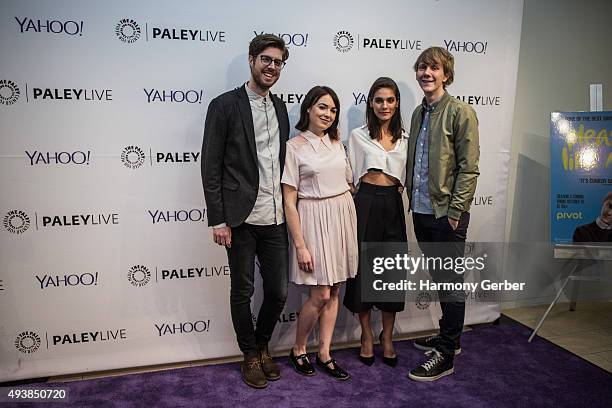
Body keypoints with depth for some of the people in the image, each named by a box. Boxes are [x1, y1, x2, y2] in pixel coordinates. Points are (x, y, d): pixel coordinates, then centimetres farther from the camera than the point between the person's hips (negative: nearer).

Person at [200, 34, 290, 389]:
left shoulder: (280, 107, 13)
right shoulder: (224, 105, -4)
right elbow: (211, 167, -7)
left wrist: (289, 209, 10)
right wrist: (218, 220, -11)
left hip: (275, 217, 5)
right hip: (241, 218, -5)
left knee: (278, 292, 11)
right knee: (243, 292, 9)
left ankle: (263, 345, 36)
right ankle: (251, 355, 30)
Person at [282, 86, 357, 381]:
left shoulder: (336, 142, 10)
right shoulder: (294, 147, -7)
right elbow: (289, 202, -10)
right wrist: (300, 245, -14)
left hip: (342, 218, 6)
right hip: (313, 220, -5)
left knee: (333, 292, 9)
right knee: (320, 295, -5)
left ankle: (324, 354, 22)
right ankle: (298, 351, 19)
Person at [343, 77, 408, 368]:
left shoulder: (404, 139, 11)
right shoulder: (358, 136, 3)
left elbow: (405, 177, 17)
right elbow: (351, 177, 4)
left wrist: (396, 191, 4)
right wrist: (356, 203, -1)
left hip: (393, 205, 3)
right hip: (365, 204, -2)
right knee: (363, 267, 3)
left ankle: (387, 337, 22)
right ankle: (367, 335, 21)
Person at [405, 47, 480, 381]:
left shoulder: (460, 112, -8)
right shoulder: (419, 113, 13)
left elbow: (469, 167, -13)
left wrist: (455, 209, -16)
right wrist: (412, 198, 11)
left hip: (447, 214, -7)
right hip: (421, 211, 7)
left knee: (450, 283, 2)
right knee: (439, 279, 18)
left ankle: (446, 355, 12)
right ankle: (449, 337, 34)